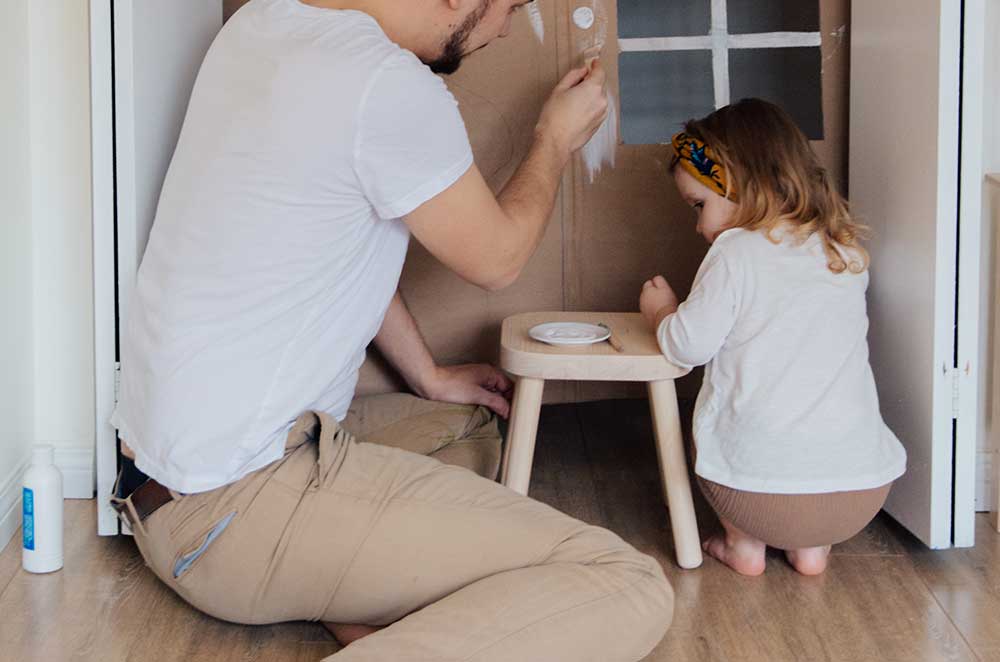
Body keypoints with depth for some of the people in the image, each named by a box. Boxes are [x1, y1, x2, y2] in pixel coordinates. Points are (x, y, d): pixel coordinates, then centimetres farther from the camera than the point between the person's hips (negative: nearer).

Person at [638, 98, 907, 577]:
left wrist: (661, 312, 16)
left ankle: (745, 544, 21)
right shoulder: (847, 251, 10)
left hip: (758, 492, -3)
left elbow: (689, 346, -7)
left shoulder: (736, 253, -7)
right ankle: (811, 547, 25)